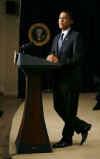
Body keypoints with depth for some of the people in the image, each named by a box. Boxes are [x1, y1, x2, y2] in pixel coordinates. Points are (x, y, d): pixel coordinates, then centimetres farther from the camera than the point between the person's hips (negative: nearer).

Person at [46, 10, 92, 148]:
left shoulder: (76, 36, -7)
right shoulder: (56, 38, 17)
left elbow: (78, 58, -15)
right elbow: (53, 55, 17)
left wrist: (59, 61, -21)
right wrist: (50, 57, -7)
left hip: (71, 79, -8)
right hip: (58, 78, 8)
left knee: (69, 110, 1)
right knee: (58, 107, 11)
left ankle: (67, 138, 14)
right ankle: (83, 127, 26)